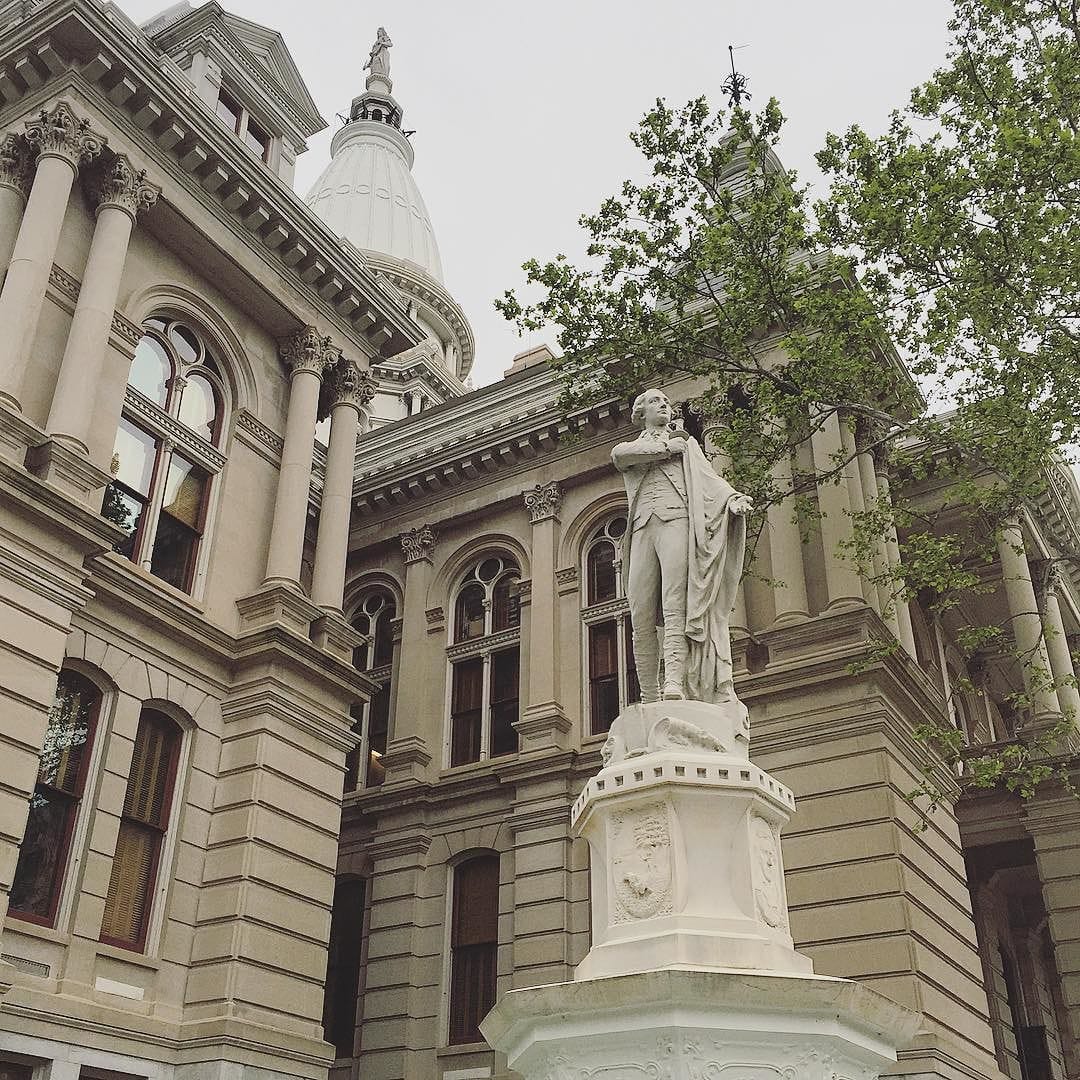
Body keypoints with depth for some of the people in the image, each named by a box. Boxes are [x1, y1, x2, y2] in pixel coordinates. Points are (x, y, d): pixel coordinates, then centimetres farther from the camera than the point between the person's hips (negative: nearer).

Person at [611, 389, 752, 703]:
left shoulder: (686, 442, 29)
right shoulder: (632, 446, 29)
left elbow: (708, 476, 12)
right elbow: (619, 454, 3)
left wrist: (732, 498, -7)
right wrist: (665, 448, 5)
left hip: (677, 519, -1)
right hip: (644, 527, 2)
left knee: (675, 607, -20)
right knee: (641, 617, -9)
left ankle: (674, 684, -32)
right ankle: (649, 698, -8)